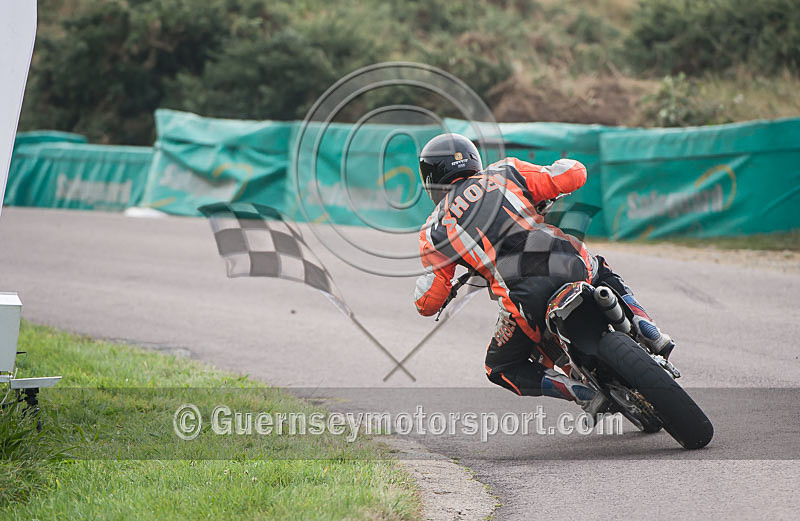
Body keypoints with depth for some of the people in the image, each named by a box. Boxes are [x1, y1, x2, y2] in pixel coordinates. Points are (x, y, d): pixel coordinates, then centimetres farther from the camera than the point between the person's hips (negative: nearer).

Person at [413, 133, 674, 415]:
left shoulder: (434, 231, 15)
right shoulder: (504, 173, 19)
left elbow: (429, 303, 12)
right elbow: (575, 174, 14)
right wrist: (546, 197, 36)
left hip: (526, 297, -3)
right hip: (572, 266, 3)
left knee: (501, 367, 23)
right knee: (605, 275, 38)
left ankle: (585, 394, 2)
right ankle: (649, 333, 14)